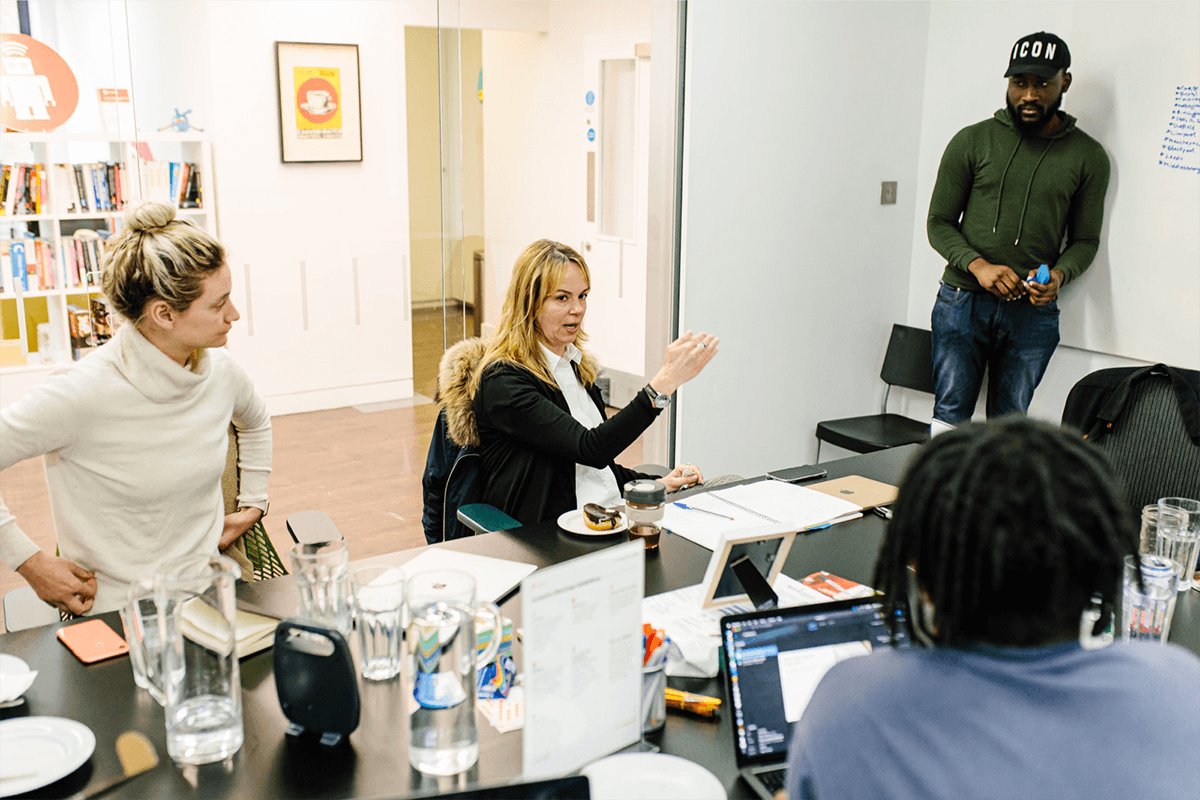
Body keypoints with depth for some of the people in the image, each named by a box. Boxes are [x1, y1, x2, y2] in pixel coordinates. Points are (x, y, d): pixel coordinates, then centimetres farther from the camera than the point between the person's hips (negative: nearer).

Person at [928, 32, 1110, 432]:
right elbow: (939, 222, 4)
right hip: (962, 300, 0)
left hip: (1033, 311, 1)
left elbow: (1085, 239, 11)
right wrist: (977, 265, -15)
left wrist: (1059, 275, -12)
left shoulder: (1088, 156, 6)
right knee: (950, 417, -1)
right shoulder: (972, 141, 3)